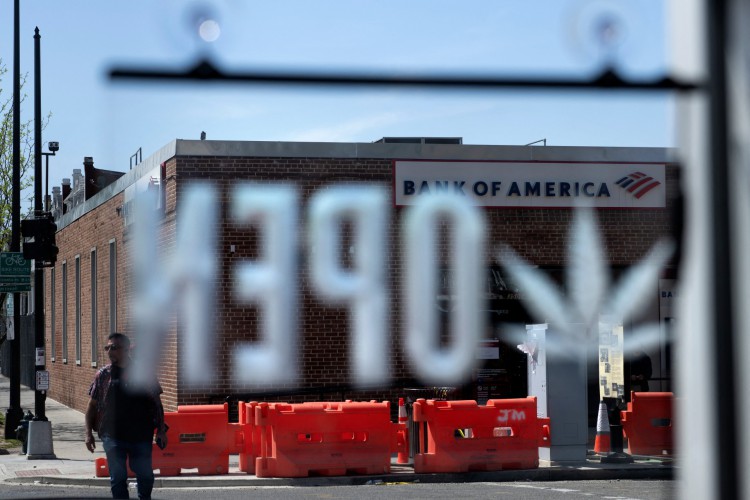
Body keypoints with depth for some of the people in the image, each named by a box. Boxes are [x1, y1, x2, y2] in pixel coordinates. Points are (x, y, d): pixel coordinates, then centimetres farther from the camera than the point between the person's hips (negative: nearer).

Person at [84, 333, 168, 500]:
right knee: (117, 478, -1)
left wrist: (161, 430, 4)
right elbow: (92, 405, 8)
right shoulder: (103, 375, 2)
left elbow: (156, 402, 7)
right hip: (113, 437, 0)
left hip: (141, 436, 0)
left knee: (145, 476, 10)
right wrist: (88, 433, 3)